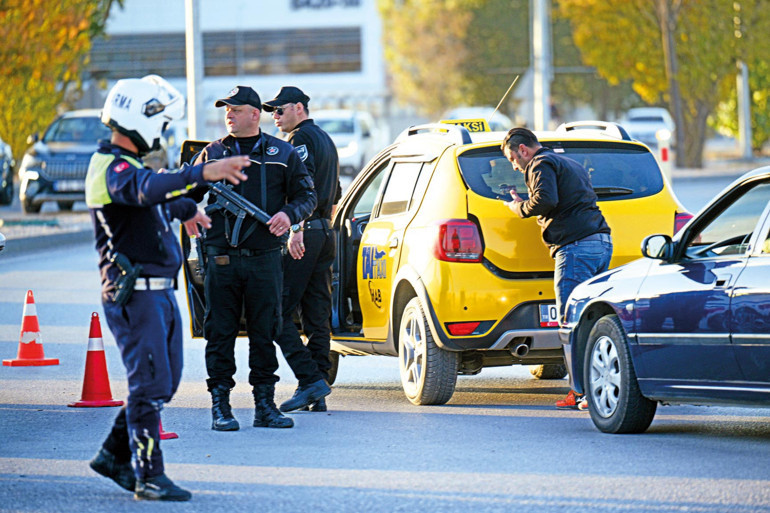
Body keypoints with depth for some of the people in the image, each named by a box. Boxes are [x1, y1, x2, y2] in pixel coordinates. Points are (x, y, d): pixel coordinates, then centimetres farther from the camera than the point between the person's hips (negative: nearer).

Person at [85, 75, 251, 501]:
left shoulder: (127, 164, 19)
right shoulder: (113, 168, -15)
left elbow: (155, 197, 42)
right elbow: (147, 190, -38)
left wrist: (186, 210, 59)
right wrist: (202, 174, -49)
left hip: (158, 290, 10)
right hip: (134, 294, -10)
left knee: (162, 382, 14)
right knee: (150, 385, -9)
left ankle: (114, 455, 23)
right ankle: (149, 477, -6)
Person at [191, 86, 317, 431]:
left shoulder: (282, 154, 9)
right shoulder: (212, 154, 11)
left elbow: (307, 195, 11)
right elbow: (189, 194, 12)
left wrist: (289, 214, -10)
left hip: (265, 258, 0)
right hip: (222, 259, 0)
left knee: (264, 334, 4)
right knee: (220, 334, -1)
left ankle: (265, 405, 11)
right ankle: (220, 406, 3)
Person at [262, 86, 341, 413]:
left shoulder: (302, 138, -8)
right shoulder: (326, 141, 22)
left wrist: (296, 229, -30)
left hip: (303, 235, -10)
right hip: (325, 233, 10)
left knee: (279, 312, -9)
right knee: (317, 316, 7)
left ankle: (311, 379, -17)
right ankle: (316, 396, 6)